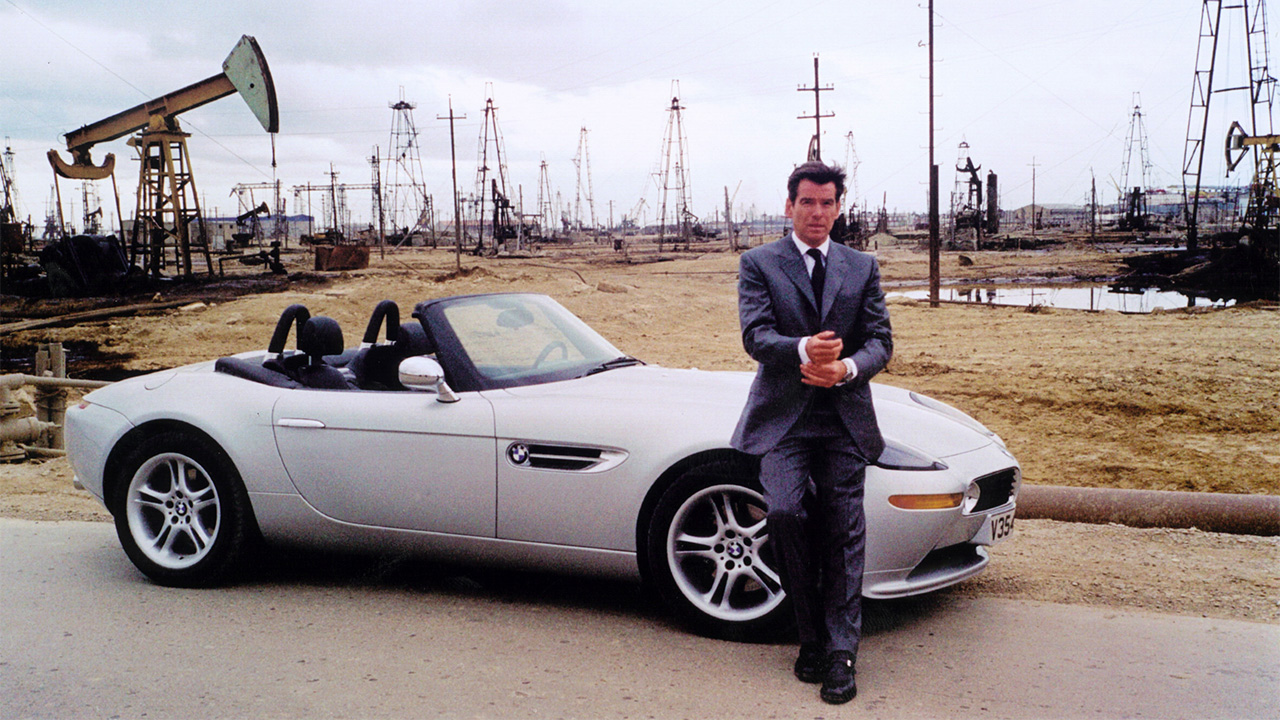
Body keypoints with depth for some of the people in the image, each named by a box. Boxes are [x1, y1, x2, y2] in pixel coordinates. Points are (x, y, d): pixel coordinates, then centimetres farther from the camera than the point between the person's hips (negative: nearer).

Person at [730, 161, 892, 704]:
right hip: (783, 415, -2)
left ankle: (840, 654, 6)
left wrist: (847, 367, -14)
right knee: (784, 512, -18)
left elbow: (880, 340, 8)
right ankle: (811, 635, 2)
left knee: (843, 534, -1)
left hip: (845, 417, 2)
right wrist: (803, 349, -26)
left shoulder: (862, 267, 14)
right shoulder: (758, 263, 6)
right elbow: (755, 335, -6)